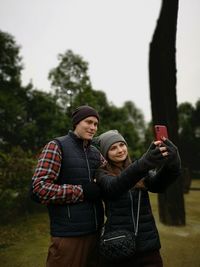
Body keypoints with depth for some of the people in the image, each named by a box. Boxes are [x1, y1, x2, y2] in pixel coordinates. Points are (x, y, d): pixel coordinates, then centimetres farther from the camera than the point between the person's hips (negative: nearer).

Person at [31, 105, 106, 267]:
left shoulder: (96, 152, 10)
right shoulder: (56, 146, -7)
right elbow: (39, 189, -16)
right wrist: (82, 191, -17)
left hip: (96, 230, 6)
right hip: (69, 234, -6)